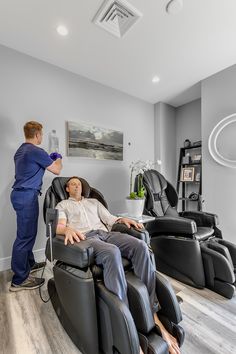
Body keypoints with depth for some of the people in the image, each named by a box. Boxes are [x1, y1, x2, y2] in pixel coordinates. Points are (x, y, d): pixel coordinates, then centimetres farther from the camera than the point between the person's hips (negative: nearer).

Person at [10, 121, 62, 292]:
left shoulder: (21, 150, 15)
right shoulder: (36, 151, -16)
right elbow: (57, 170, -10)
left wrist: (49, 160, 26)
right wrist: (58, 159, 11)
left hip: (20, 194, 10)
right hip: (27, 196, -10)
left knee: (27, 233, 19)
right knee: (25, 235, -2)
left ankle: (29, 264, 35)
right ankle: (19, 280, 11)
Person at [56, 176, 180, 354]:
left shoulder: (94, 202, 32)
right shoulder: (62, 205, 22)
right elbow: (59, 226, 3)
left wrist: (123, 219, 3)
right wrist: (68, 229, -21)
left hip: (106, 233, 4)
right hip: (86, 237, -4)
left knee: (141, 246, -25)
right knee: (113, 253, -38)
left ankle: (152, 315, -22)